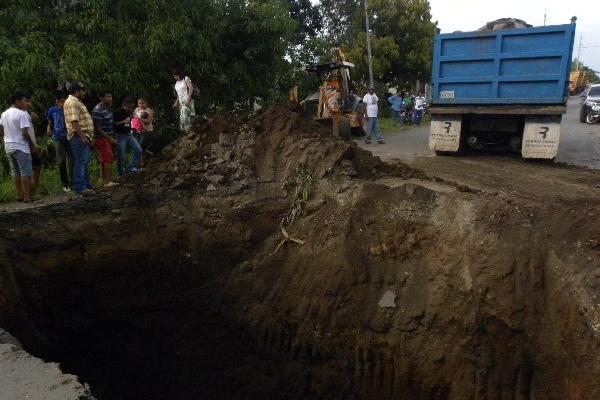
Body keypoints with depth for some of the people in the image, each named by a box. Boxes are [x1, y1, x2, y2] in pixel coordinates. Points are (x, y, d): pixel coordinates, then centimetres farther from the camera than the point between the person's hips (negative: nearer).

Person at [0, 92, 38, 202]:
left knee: (16, 172, 13)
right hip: (20, 147, -8)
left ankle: (19, 195, 17)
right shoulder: (22, 114, -14)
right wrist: (33, 145, -8)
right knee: (26, 172, -4)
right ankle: (27, 197, -4)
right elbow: (25, 133, -18)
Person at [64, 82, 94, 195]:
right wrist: (82, 136, -25)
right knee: (80, 162, -8)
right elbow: (74, 121, -22)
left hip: (84, 136, 11)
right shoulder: (72, 102, -13)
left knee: (85, 162, 15)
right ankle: (79, 188, -4)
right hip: (79, 137, -11)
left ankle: (87, 185, 23)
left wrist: (87, 136, 22)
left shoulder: (77, 101, 21)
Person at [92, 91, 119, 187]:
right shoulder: (98, 111, -17)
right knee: (108, 158, -15)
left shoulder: (107, 108, 11)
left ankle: (105, 181, 15)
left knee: (104, 160, 11)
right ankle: (108, 181, -17)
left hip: (108, 138, 9)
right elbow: (97, 128, -19)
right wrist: (110, 138, -20)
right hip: (101, 138, -9)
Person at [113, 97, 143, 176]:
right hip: (121, 136, -6)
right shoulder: (118, 112, -12)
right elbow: (113, 124, -15)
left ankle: (132, 167, 7)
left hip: (129, 135, 6)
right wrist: (123, 122, -23)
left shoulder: (130, 112, 7)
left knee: (139, 150, -3)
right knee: (122, 156, -2)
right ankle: (122, 172, 13)